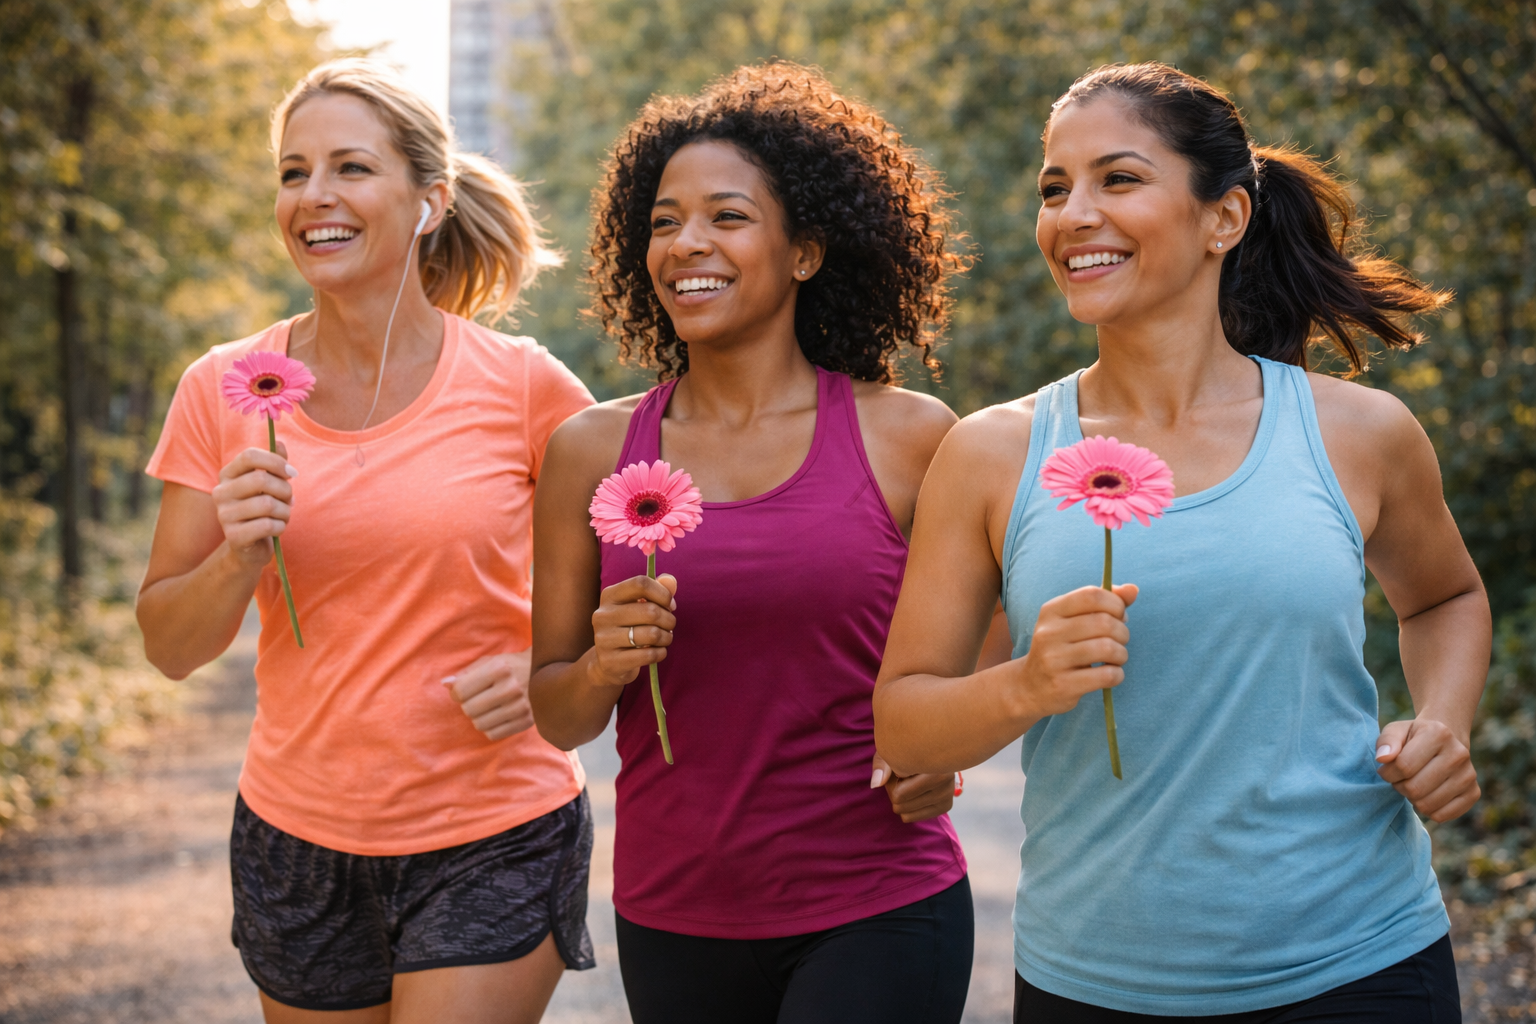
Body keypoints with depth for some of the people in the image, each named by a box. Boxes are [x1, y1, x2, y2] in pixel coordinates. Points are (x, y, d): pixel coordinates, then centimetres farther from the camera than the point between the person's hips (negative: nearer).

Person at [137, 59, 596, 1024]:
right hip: (298, 837, 3)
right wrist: (238, 555, -18)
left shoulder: (524, 386, -9)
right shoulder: (224, 391, -3)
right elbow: (170, 647, 1)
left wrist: (550, 670, -13)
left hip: (494, 843, -3)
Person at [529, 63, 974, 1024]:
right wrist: (607, 664, -15)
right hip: (674, 920, 3)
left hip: (878, 910, -2)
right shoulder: (594, 451, 1)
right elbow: (555, 717, 6)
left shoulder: (908, 437, -4)